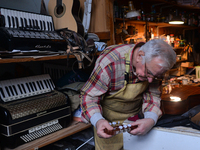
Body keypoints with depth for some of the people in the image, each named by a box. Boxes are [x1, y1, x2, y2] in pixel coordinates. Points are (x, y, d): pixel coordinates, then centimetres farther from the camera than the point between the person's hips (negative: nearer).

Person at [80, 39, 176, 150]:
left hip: (136, 116, 4)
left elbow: (153, 94, -12)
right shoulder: (110, 61, -35)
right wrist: (97, 121, -45)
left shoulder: (154, 66, -20)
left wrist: (151, 119, -32)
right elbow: (88, 95, -27)